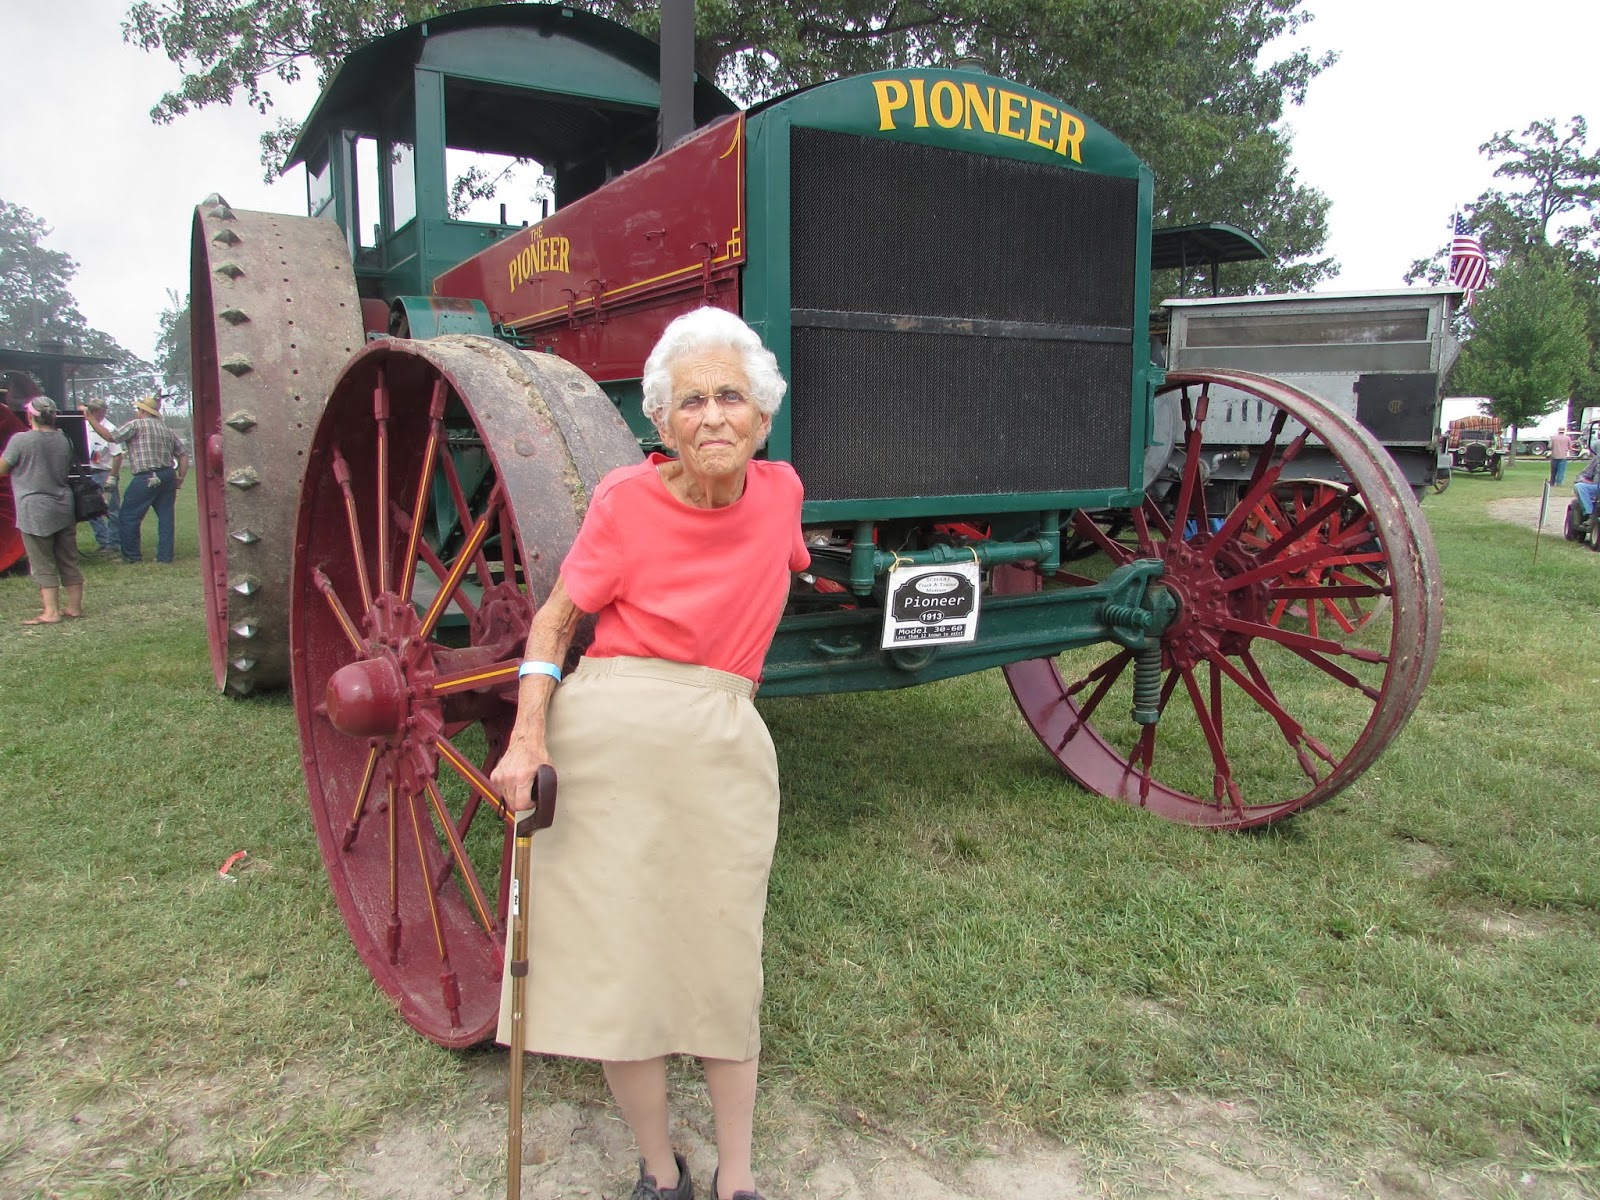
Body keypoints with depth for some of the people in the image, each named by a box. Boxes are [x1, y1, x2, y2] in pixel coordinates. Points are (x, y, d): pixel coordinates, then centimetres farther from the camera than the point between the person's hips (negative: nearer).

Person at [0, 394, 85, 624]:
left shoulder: (20, 440, -12)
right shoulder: (63, 439, 4)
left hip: (35, 511, -5)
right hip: (64, 508, 5)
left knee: (43, 564, 1)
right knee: (68, 561, 12)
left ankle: (51, 612, 1)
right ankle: (75, 606, 19)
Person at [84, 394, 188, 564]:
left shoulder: (137, 425, -3)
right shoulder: (167, 430, 16)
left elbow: (110, 436, -6)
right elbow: (183, 455, 14)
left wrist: (92, 420, 4)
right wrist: (180, 479, 17)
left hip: (146, 478, -6)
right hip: (168, 476, 7)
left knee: (128, 517, 5)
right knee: (165, 516, 8)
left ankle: (131, 555, 10)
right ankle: (165, 555, 9)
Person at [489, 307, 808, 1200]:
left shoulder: (779, 489, 2)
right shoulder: (626, 501, -7)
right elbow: (555, 622, 1)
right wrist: (528, 735, -9)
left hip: (724, 747, 2)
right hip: (607, 733, -2)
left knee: (725, 969, 7)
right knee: (613, 965, 5)